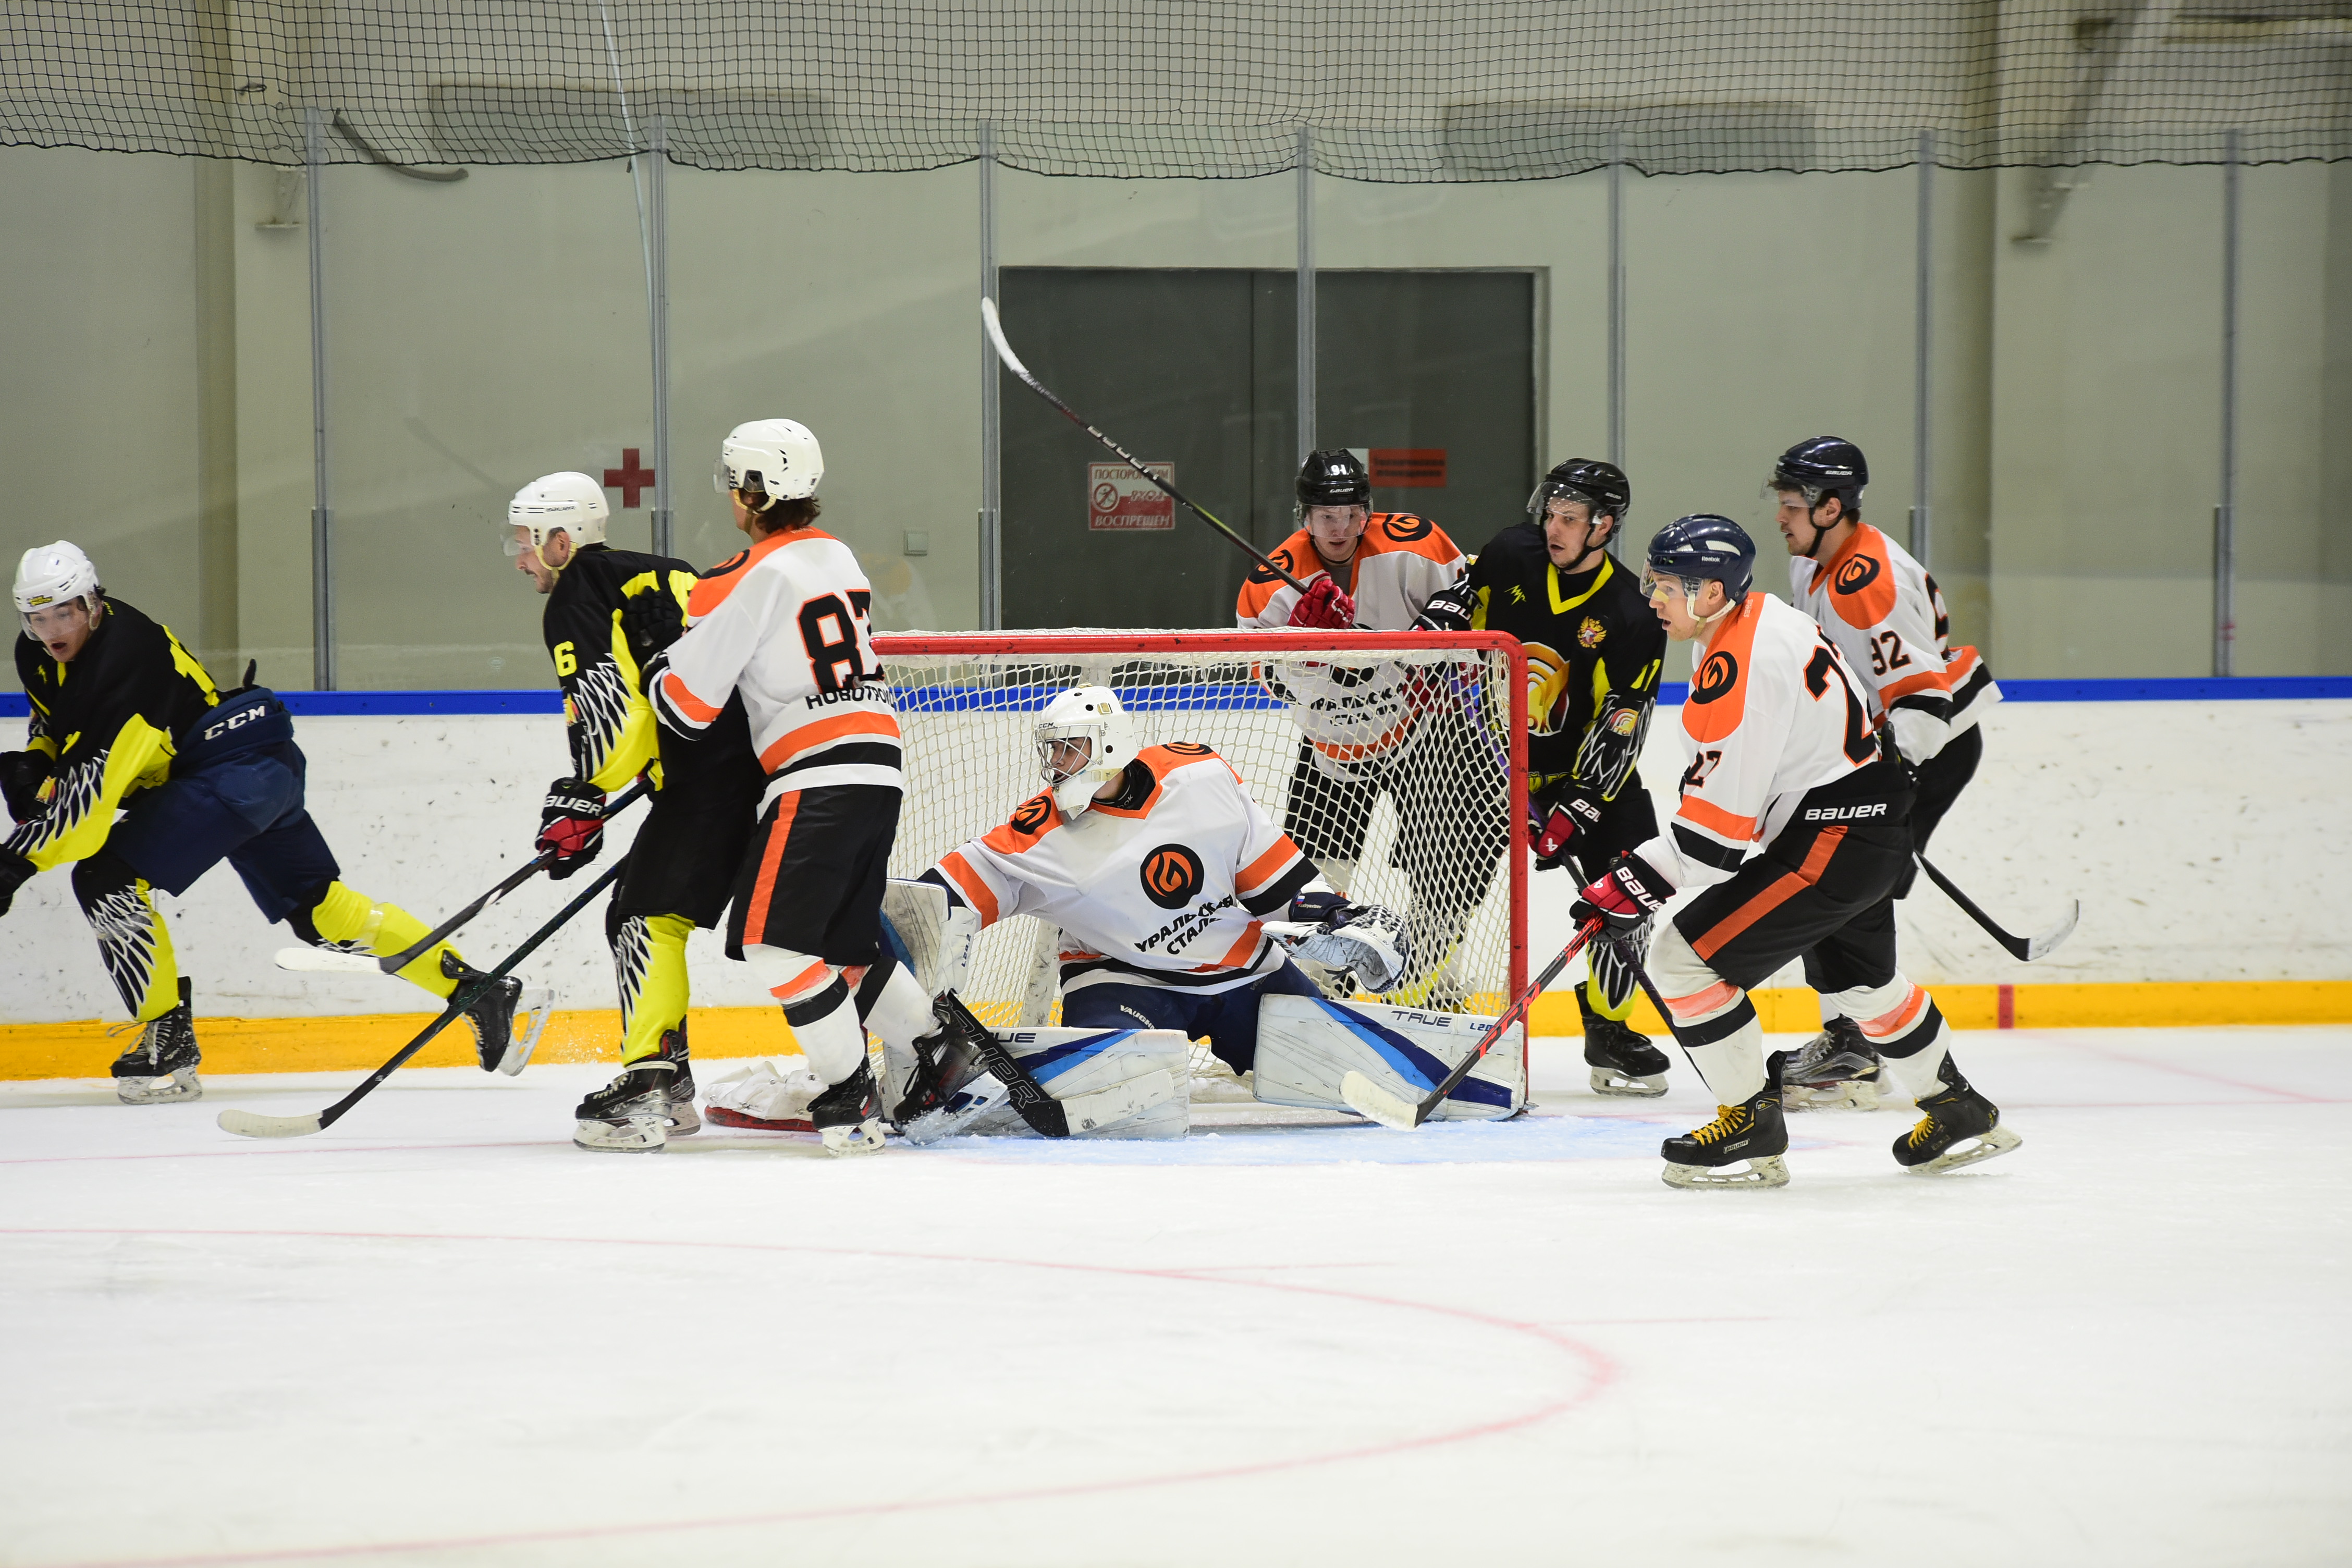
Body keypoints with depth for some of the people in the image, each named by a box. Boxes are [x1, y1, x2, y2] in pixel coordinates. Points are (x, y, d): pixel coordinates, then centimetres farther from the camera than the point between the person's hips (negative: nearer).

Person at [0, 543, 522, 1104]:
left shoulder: (126, 653, -27)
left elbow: (94, 783, -33)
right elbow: (56, 727, 22)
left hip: (243, 763, -10)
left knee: (105, 878, -17)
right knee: (321, 910, 11)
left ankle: (169, 1039, -8)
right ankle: (478, 993, 15)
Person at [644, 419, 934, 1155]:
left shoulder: (751, 578, -11)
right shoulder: (840, 557, 16)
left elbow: (687, 705, -9)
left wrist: (661, 670, 13)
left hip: (819, 780, -9)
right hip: (878, 771, 9)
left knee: (771, 938, -6)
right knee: (844, 942, 19)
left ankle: (853, 1096, -8)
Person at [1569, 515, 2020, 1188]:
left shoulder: (1740, 669, -24)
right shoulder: (1763, 615, 7)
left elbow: (1719, 821, -24)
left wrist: (1640, 882, -18)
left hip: (1832, 841, -11)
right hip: (1872, 829, 11)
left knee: (1685, 958, -10)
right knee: (1863, 980, 30)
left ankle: (1752, 1129, -2)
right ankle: (1961, 1118, 45)